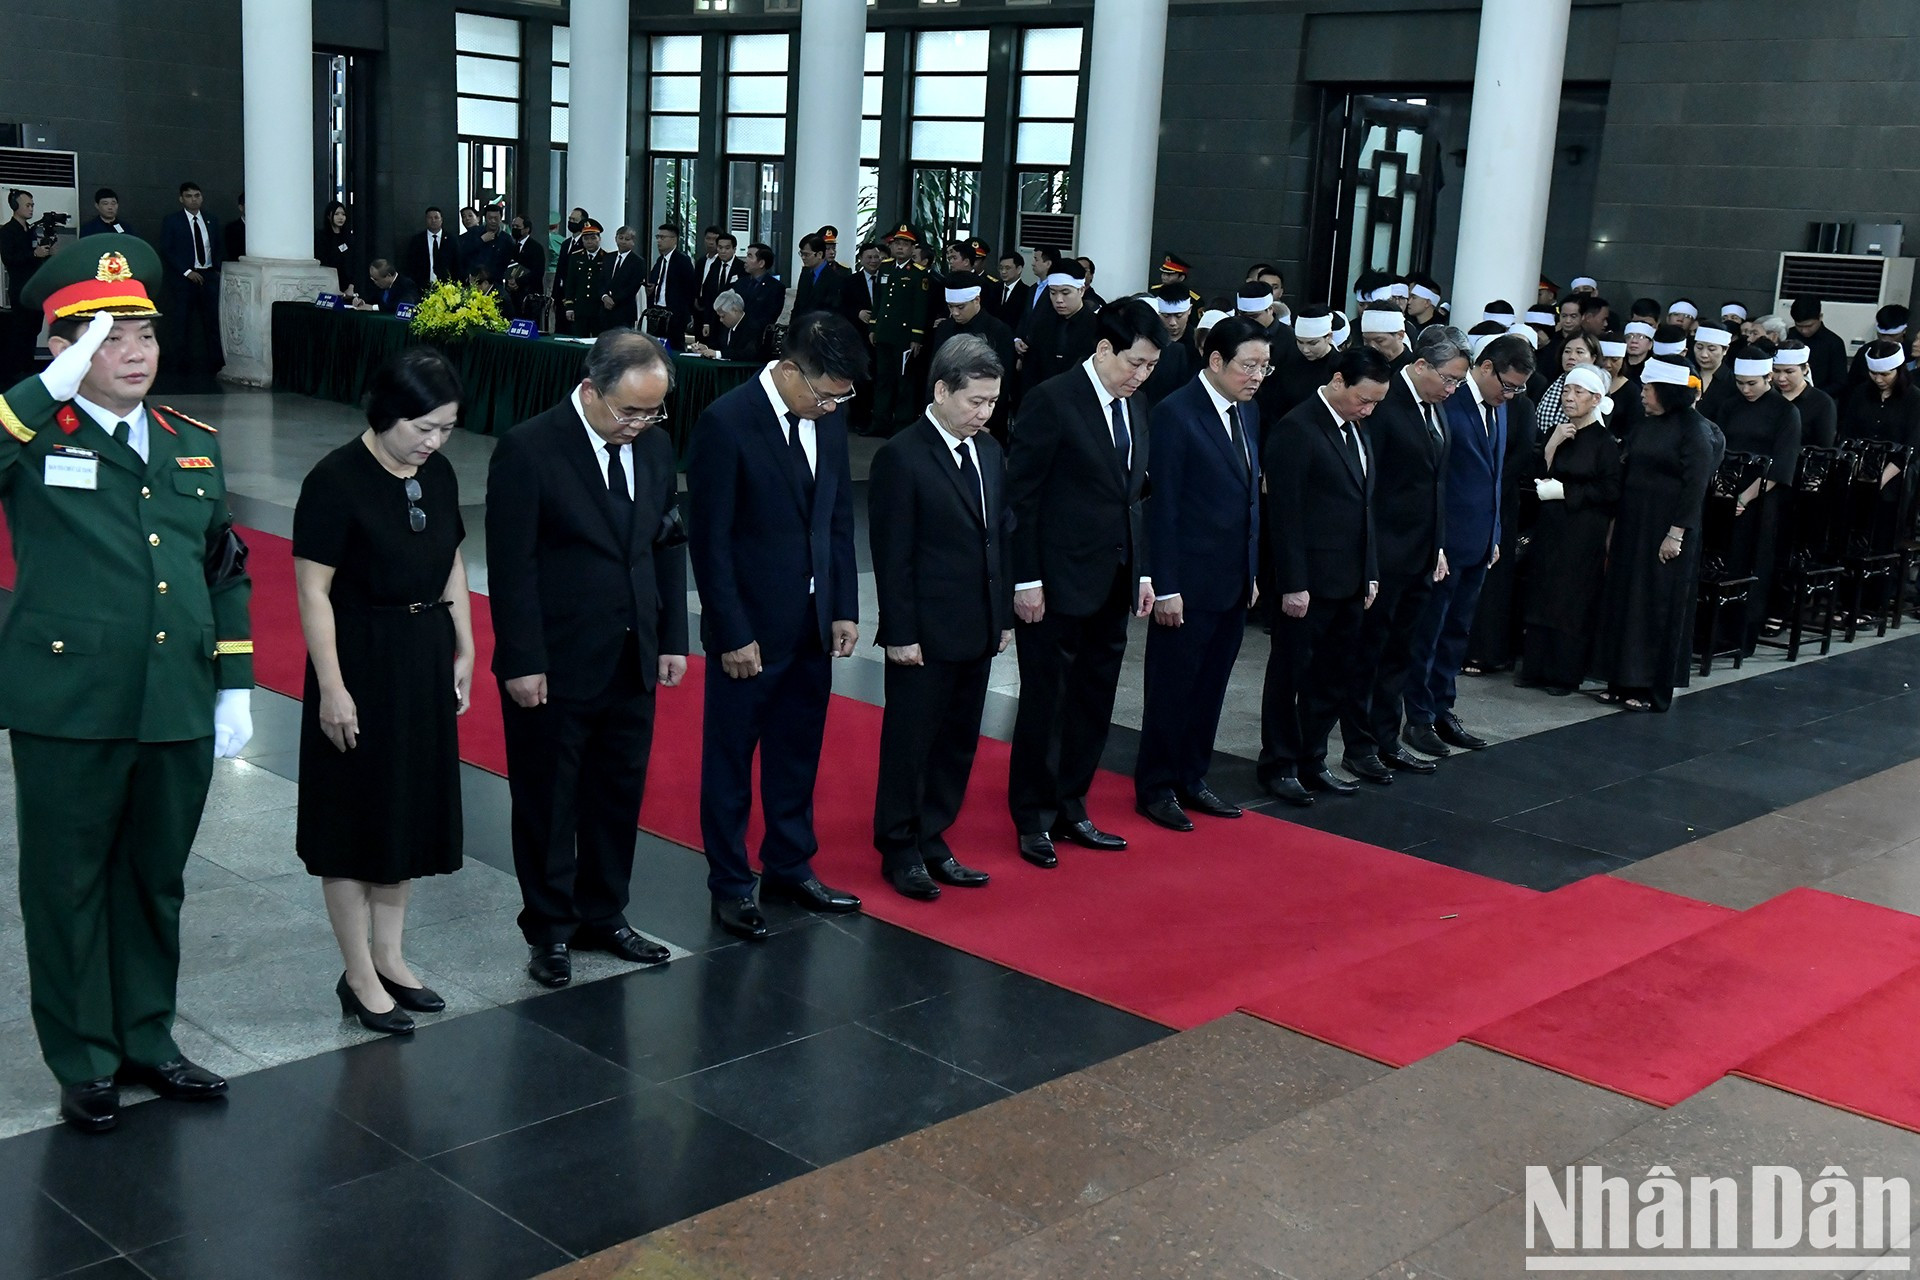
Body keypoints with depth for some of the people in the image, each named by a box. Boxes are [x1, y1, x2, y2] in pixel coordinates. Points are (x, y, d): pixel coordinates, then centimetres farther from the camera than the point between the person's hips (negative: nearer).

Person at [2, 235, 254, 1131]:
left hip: (180, 712, 4)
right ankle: (84, 1065, 24)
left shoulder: (193, 445, 10)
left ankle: (146, 1040, 33)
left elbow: (226, 571, 14)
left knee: (156, 882, 16)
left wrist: (236, 686, 9)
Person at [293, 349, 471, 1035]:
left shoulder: (437, 474, 4)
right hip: (360, 665, -7)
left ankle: (388, 957, 28)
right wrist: (332, 688, -18)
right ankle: (359, 978, 14)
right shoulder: (336, 481, -16)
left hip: (426, 662, 7)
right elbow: (313, 592, -16)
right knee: (356, 817, 3)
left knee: (412, 810, 14)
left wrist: (464, 650, 11)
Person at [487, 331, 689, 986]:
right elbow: (511, 566, -15)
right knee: (548, 804, 9)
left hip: (633, 662, 6)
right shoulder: (528, 449, -15)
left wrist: (672, 638, 8)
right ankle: (549, 929, 24)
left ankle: (603, 916, 31)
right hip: (554, 667, -6)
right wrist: (522, 662, -16)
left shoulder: (654, 445, 4)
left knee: (619, 797, 15)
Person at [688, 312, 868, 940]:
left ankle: (790, 867, 32)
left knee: (798, 753, 17)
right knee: (731, 759, 9)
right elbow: (710, 539, -15)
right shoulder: (726, 422, -16)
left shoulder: (828, 422, 4)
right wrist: (733, 634, -15)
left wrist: (845, 608, 5)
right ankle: (730, 884, 22)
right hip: (750, 628, -6)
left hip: (814, 625, 6)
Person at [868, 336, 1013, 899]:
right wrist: (901, 634, -14)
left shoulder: (989, 450, 8)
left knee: (958, 742, 13)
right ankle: (900, 851, 18)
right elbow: (892, 555, -13)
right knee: (910, 742, 5)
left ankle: (932, 840, 26)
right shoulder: (901, 457, -13)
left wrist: (1004, 614, 11)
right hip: (925, 635, -7)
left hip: (978, 630, 7)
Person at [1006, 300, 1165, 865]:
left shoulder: (1135, 410, 12)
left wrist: (1142, 571, 12)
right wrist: (1027, 580, -15)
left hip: (1113, 585, 7)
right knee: (1045, 703, 3)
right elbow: (1021, 495, -12)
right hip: (1058, 584, -7)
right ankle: (1033, 820, 15)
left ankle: (1069, 809, 26)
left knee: (1093, 704, 13)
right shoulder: (1051, 400, -11)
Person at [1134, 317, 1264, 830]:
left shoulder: (1246, 410, 11)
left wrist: (1253, 571, 13)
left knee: (1210, 690, 14)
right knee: (1173, 690, 4)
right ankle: (1156, 788, 17)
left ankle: (1191, 778, 27)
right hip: (1189, 584, -7)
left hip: (1234, 582, 7)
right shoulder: (1175, 413, -13)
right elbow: (1163, 506, -14)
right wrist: (1165, 587, -16)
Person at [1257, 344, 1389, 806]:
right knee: (1291, 676, 4)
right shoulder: (1296, 430, -13)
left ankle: (1312, 761, 23)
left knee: (1334, 678, 12)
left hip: (1350, 580, 8)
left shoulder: (1356, 430, 13)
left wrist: (1370, 573, 15)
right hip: (1309, 582, -8)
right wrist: (1293, 585, -18)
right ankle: (1279, 765, 15)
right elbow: (1284, 514, -16)